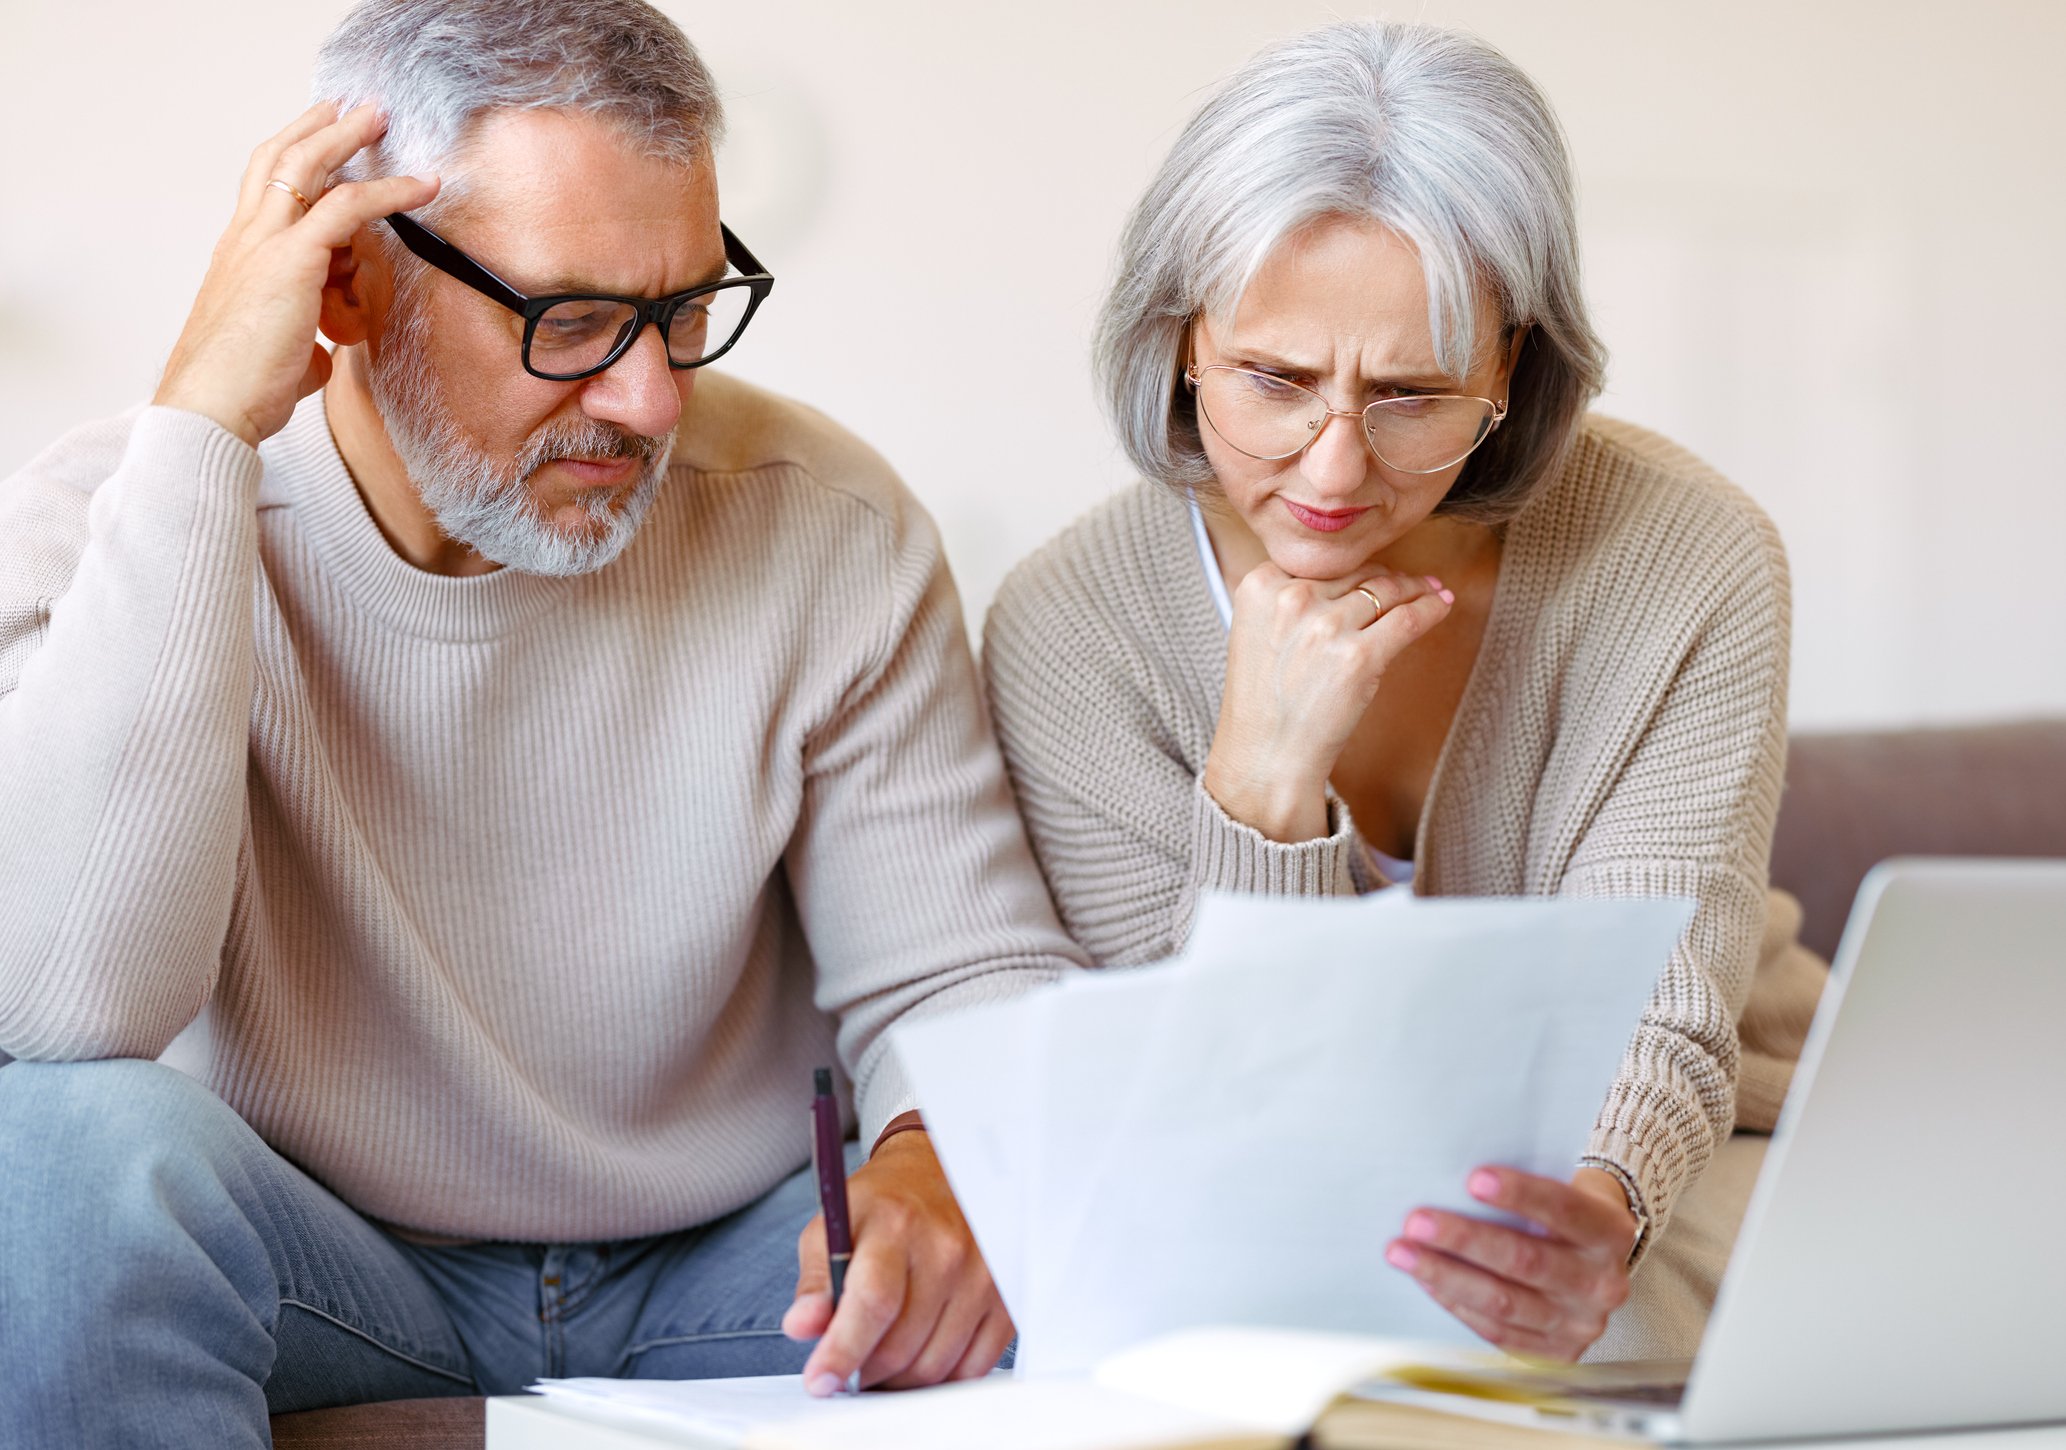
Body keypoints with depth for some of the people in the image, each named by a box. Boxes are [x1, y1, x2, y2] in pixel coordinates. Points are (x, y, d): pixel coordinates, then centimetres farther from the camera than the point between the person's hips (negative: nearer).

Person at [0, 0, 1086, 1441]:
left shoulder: (827, 527, -9)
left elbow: (967, 972, -3)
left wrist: (944, 1166, -29)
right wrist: (202, 423, -31)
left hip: (725, 1267, 1)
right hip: (316, 1274, 0)